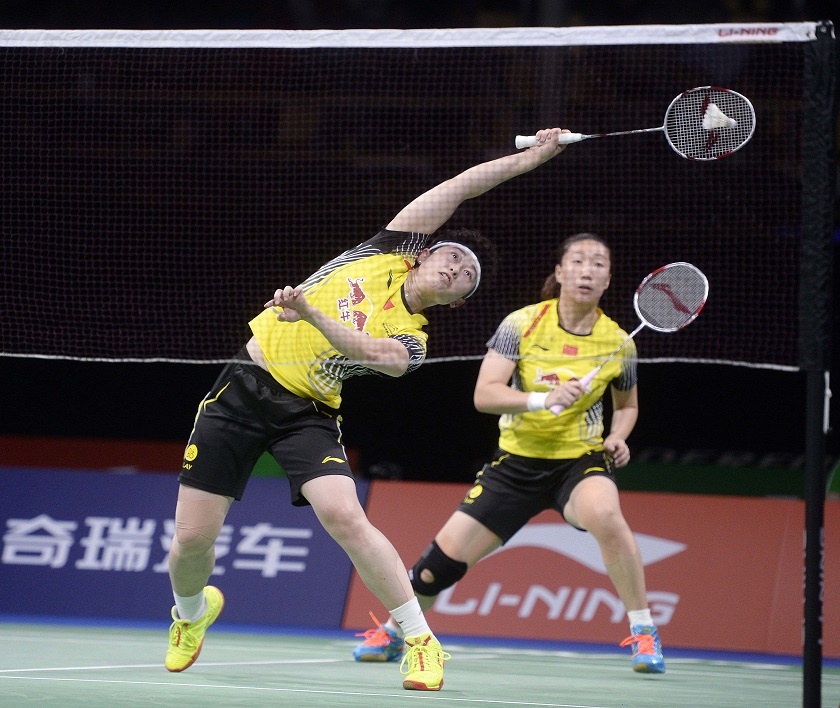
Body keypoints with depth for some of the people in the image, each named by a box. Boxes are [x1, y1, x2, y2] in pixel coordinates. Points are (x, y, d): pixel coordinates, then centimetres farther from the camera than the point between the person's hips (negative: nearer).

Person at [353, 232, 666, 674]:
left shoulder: (618, 342, -4)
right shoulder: (523, 324, -9)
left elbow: (627, 405, 16)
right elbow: (484, 394, -16)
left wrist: (618, 437, -6)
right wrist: (543, 399, -31)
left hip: (580, 459, -1)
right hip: (518, 461, 1)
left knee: (604, 514, -37)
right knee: (447, 555, -3)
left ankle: (643, 633, -21)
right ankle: (392, 631, 27)